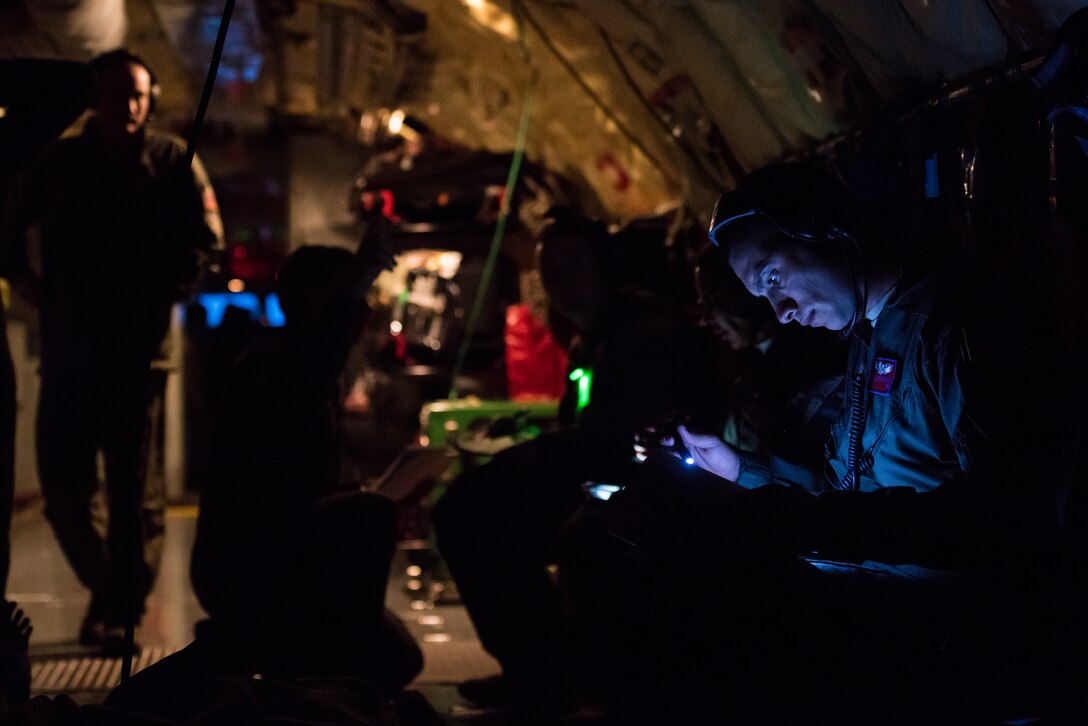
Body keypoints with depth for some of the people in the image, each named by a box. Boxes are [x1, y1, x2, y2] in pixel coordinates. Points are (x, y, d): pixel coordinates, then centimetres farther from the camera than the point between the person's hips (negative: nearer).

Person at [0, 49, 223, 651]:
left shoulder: (172, 161, 3)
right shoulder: (58, 163, 9)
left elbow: (207, 239, 0)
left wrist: (161, 289, -9)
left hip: (137, 347, -2)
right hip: (69, 346, 2)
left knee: (127, 480, -1)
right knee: (61, 484, 1)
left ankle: (118, 611, 9)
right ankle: (112, 588, 24)